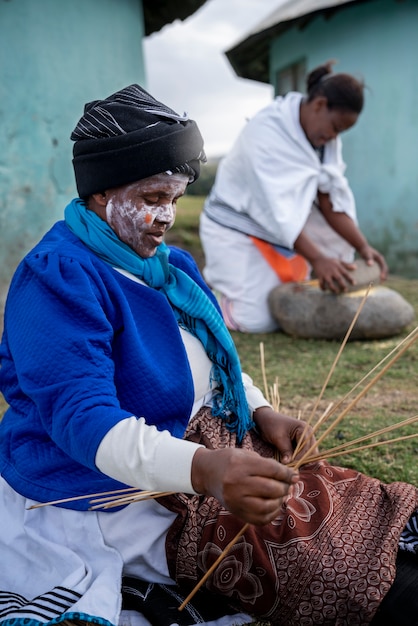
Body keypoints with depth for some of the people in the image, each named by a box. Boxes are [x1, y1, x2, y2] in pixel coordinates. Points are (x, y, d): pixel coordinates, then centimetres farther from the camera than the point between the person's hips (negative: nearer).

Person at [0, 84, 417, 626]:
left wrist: (263, 412, -1)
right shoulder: (57, 277, -20)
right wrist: (204, 470, -45)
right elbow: (82, 417, -30)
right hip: (113, 495, -8)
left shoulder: (170, 264, 9)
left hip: (205, 447, 9)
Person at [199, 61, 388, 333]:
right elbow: (276, 208, -33)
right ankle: (214, 292, 13)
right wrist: (318, 259, -42)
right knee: (261, 321, -16)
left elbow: (331, 198, -8)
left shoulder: (325, 136, -3)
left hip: (283, 231, 8)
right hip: (236, 227, -7)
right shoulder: (266, 130, -25)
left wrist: (363, 247, -20)